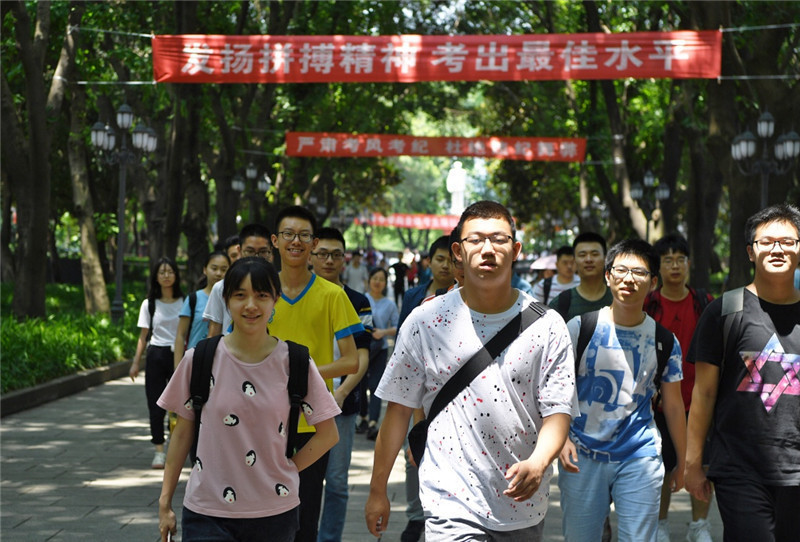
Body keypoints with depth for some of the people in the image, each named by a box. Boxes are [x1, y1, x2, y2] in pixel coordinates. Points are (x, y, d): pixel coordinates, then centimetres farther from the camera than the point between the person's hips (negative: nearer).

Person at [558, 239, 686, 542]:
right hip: (582, 457, 0)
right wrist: (562, 438, -13)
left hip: (640, 458, 1)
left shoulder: (664, 341, 4)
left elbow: (673, 405, 12)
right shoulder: (579, 328, -1)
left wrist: (683, 462, 16)